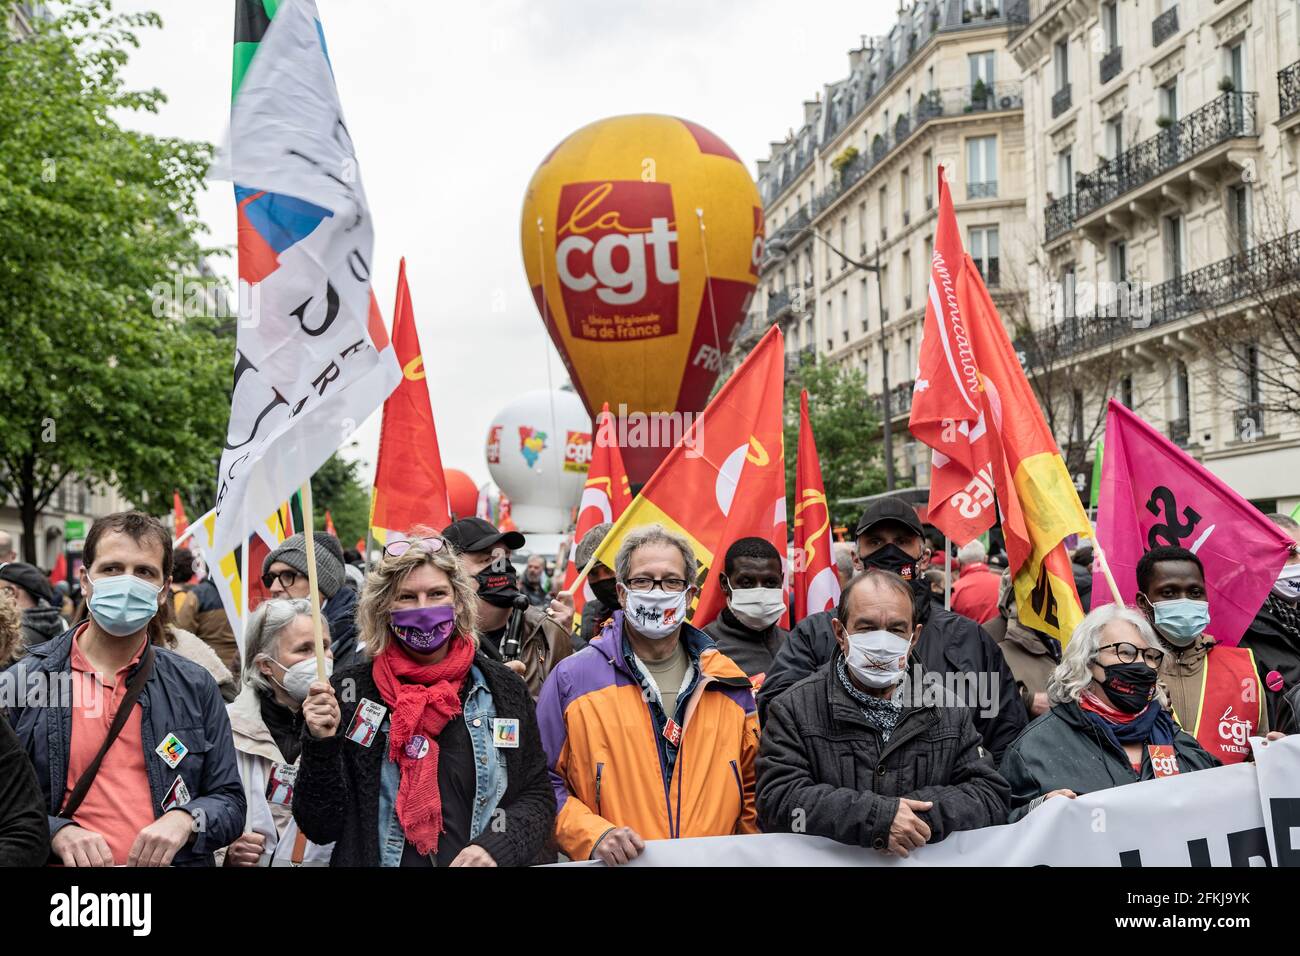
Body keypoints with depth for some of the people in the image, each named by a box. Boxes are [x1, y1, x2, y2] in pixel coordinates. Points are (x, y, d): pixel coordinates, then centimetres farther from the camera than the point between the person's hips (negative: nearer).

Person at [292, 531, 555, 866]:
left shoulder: (505, 689, 5)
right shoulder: (348, 692, 0)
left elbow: (537, 797, 9)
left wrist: (495, 847, -7)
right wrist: (322, 744, -12)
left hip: (474, 861, 1)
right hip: (369, 859, -1)